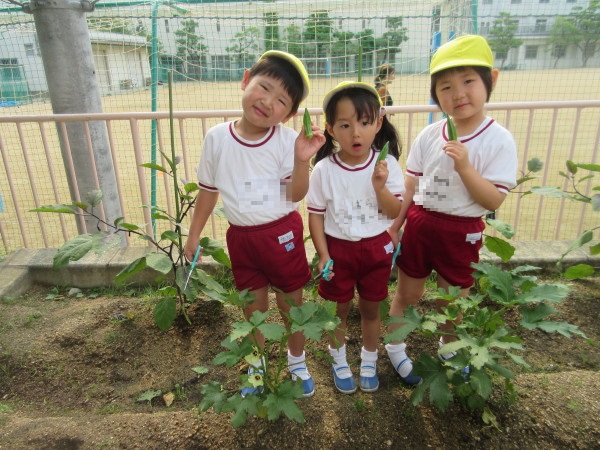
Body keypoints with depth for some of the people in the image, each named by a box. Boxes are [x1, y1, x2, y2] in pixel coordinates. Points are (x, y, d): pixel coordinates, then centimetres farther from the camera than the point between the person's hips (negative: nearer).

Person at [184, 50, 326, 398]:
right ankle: (256, 365, 43)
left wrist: (302, 160, -31)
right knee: (254, 307, 18)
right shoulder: (217, 137, -6)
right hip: (241, 236, 2)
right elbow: (208, 189, 5)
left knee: (292, 304, 14)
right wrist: (194, 234, 10)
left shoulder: (288, 140, -13)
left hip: (282, 233, -1)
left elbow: (295, 195, -15)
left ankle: (298, 362, 41)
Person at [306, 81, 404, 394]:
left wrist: (380, 186, -27)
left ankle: (369, 362, 42)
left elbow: (394, 212, -10)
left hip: (376, 248, 1)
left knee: (371, 308, 18)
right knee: (339, 309, 16)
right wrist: (323, 255, -11)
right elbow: (315, 215, -7)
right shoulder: (323, 170, -14)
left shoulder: (386, 164, -11)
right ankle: (339, 362, 40)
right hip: (338, 248, -1)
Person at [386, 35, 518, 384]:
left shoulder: (499, 140, -11)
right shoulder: (428, 136, -3)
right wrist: (394, 226, 1)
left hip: (462, 232, -1)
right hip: (419, 224, 2)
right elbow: (410, 186, 2)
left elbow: (493, 201, -14)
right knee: (407, 293, 14)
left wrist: (464, 166, -26)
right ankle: (395, 347, 38)